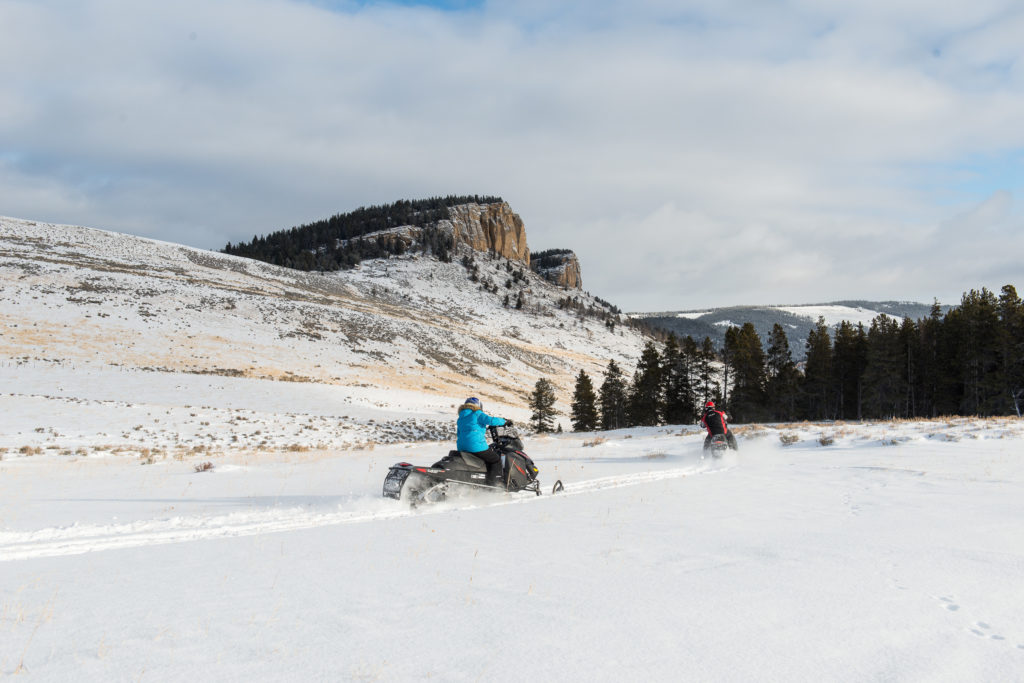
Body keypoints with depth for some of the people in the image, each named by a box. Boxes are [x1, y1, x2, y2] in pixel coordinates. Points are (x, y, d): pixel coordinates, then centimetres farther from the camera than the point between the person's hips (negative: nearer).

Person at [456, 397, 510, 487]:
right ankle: (494, 482, -10)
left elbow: (458, 434, 27)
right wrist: (505, 421, -2)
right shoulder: (477, 414, -3)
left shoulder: (461, 418, 21)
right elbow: (491, 420, -15)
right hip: (477, 446, -8)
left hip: (462, 448, 8)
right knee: (496, 459, 3)